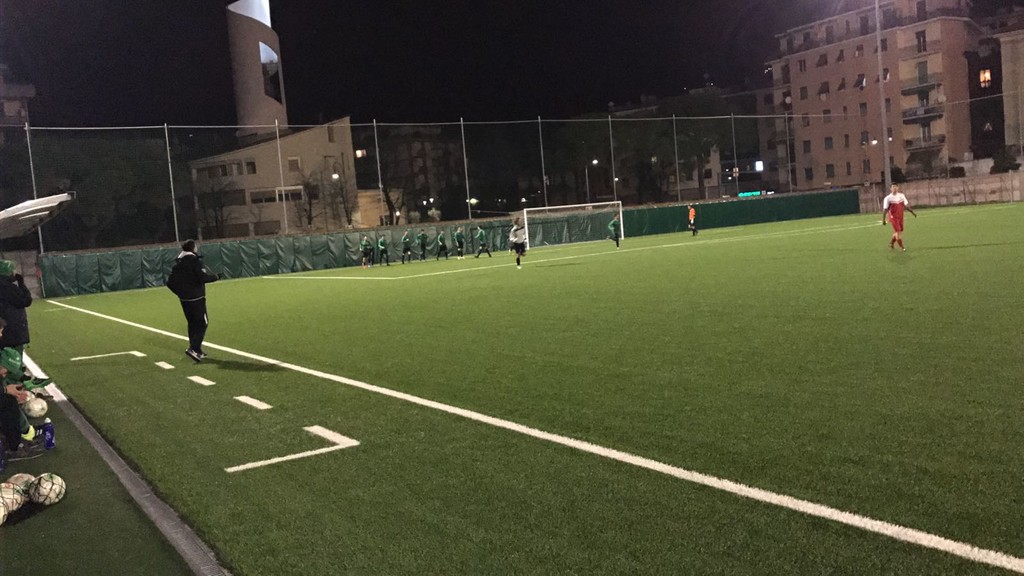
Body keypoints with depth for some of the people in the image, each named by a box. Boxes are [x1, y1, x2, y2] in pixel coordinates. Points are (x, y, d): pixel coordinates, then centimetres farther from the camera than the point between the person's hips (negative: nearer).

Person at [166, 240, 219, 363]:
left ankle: (197, 350, 18)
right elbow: (203, 277, -21)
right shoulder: (195, 260, -10)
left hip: (184, 299, 7)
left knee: (192, 324, 15)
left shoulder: (178, 263, 10)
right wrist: (215, 277, -4)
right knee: (202, 323, -3)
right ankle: (193, 348, -18)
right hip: (196, 297, -7)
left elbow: (170, 282, 11)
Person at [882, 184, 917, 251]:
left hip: (900, 217, 6)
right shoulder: (888, 198, -10)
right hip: (893, 217, -6)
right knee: (898, 231, -10)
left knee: (900, 231, 11)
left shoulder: (901, 195, 5)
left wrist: (912, 212, 11)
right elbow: (885, 209, -10)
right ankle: (901, 247, 0)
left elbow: (906, 205, 14)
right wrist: (883, 220, -14)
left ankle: (891, 243, 32)